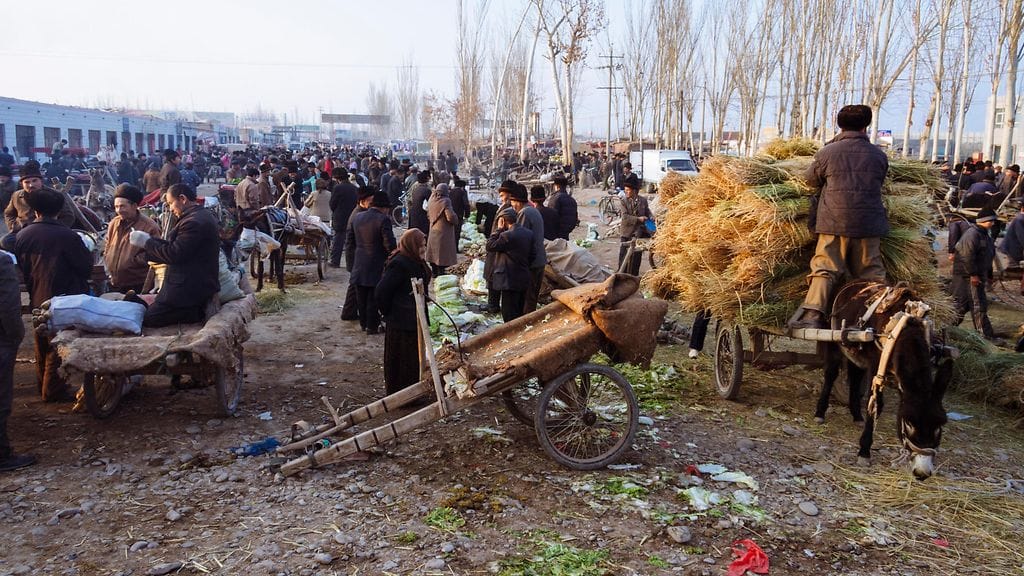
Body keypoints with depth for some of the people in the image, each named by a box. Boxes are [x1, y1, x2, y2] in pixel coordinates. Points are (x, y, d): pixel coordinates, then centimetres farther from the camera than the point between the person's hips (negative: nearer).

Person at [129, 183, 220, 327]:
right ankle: (196, 310, 9)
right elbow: (177, 246, 14)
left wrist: (147, 242, -11)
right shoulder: (205, 215, 11)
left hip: (189, 291, -11)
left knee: (147, 321, -2)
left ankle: (194, 312, -4)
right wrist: (149, 239, 9)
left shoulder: (194, 222, -23)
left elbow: (174, 254, -23)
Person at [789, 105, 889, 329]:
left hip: (834, 224, -2)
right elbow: (878, 183, 20)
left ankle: (812, 315, -13)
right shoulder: (878, 155, 6)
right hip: (869, 225, 2)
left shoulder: (827, 152, -1)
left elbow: (810, 179, 12)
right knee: (872, 273, 10)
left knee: (825, 269, 0)